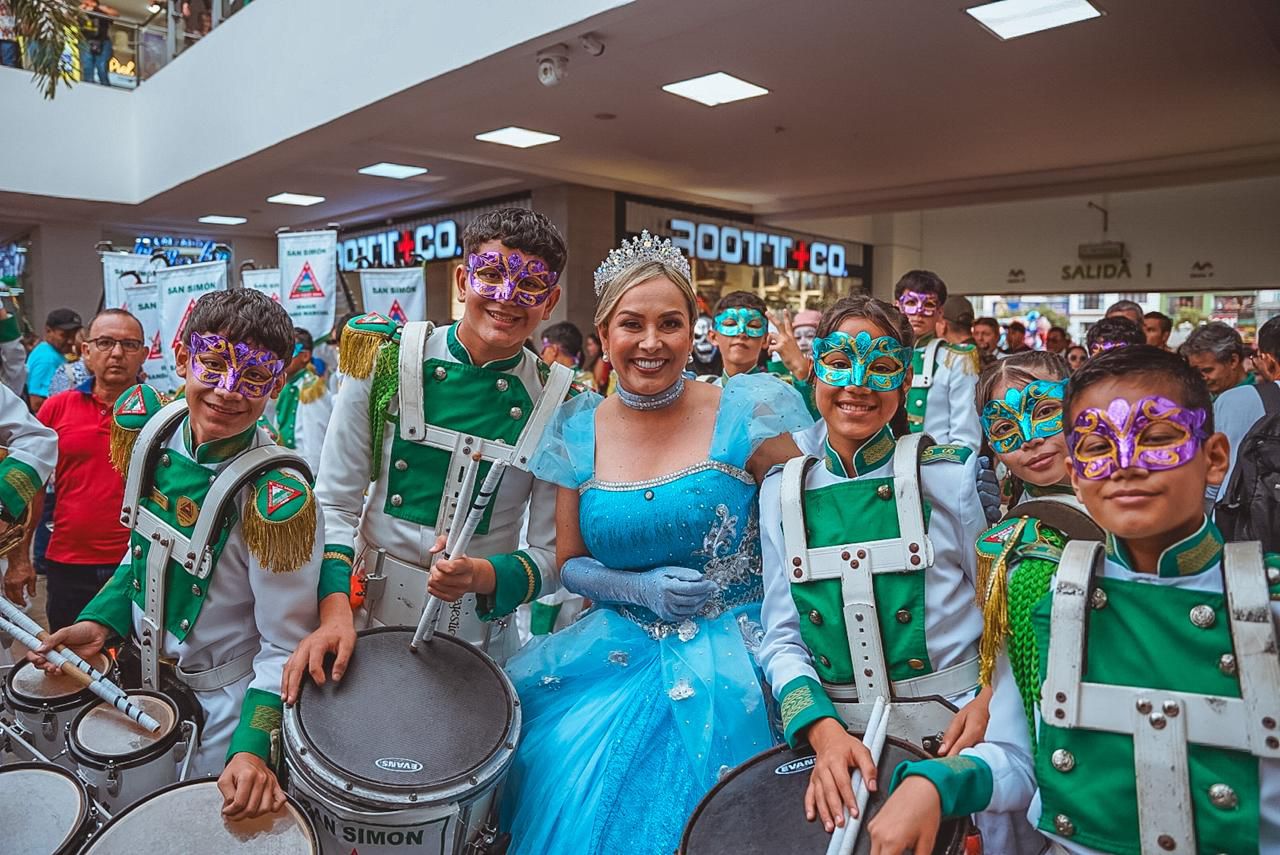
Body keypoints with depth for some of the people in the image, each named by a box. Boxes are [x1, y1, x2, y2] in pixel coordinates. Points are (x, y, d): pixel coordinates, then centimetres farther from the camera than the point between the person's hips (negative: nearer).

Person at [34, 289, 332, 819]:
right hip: (141, 669, 7)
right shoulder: (151, 428, -11)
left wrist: (252, 746, -33)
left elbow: (285, 647, -22)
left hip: (223, 697, -6)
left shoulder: (275, 497, -31)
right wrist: (101, 622, -3)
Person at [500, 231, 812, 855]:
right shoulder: (580, 430, 0)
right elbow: (570, 564, 8)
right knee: (564, 769, -14)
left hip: (729, 654, -3)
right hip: (620, 648, 3)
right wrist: (642, 588, -9)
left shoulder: (747, 412, -10)